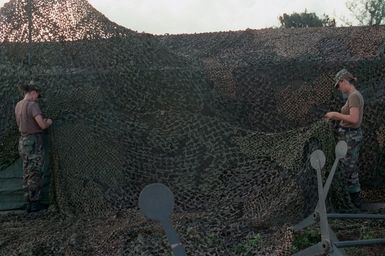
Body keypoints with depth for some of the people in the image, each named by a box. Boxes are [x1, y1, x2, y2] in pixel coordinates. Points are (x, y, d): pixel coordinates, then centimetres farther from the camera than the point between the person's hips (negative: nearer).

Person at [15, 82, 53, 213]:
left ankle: (29, 203, 18)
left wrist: (42, 121, 21)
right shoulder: (33, 105, -18)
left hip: (23, 141, 8)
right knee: (36, 174, 0)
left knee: (27, 173, 12)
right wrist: (49, 122, -1)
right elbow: (43, 125, -24)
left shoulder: (18, 105, 9)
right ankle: (35, 204, 7)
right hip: (34, 142, -8)